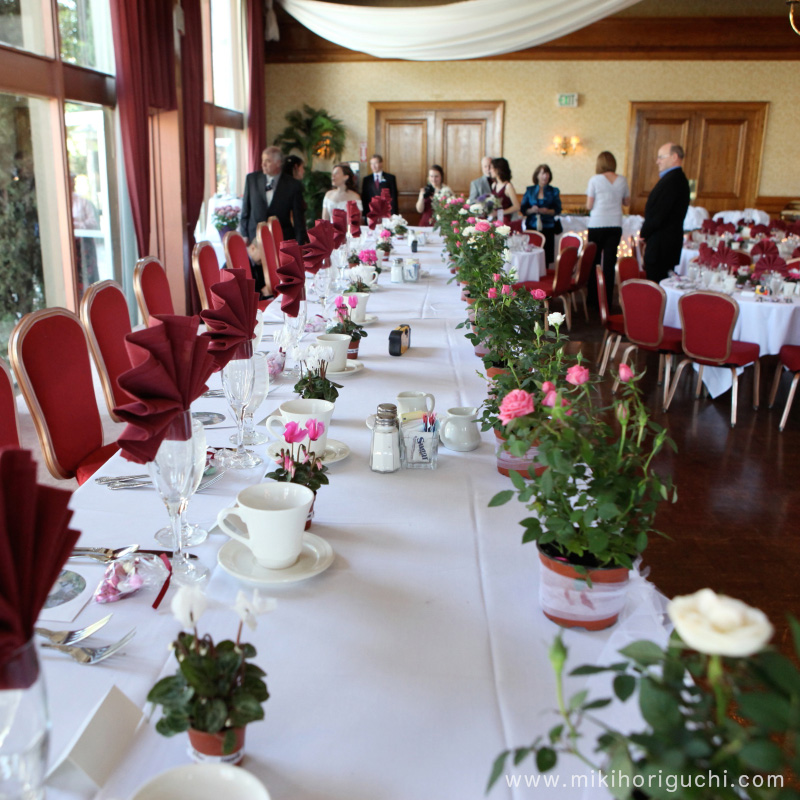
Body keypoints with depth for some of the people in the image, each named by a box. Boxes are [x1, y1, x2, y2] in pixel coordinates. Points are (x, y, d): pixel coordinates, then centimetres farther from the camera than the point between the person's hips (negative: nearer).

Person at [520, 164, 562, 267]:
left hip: (547, 228, 0)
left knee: (546, 257, -7)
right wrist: (531, 210, -13)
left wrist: (547, 211, -15)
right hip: (532, 227, 0)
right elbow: (523, 209, 7)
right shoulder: (530, 190, 11)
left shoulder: (554, 191, 9)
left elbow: (558, 210, 3)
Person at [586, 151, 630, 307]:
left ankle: (593, 299, 13)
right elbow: (627, 202, 14)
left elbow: (589, 205, -5)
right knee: (609, 262, 5)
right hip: (615, 225, 2)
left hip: (597, 225, -2)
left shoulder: (595, 180, -6)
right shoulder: (622, 180, 3)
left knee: (594, 261, 9)